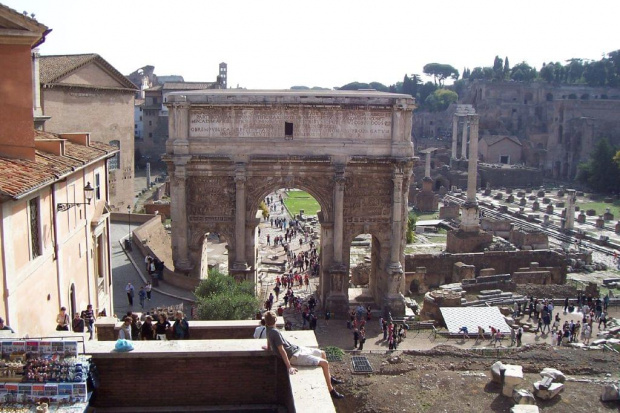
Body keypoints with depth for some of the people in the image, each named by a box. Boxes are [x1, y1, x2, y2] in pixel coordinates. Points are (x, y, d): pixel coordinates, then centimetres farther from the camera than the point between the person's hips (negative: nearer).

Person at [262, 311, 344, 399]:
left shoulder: (269, 331, 4)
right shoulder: (275, 332, -24)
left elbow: (269, 348, 14)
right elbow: (281, 350, -25)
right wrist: (289, 367, -25)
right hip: (294, 356, -10)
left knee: (322, 353, 19)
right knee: (324, 363, -13)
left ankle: (329, 377, 35)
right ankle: (331, 391, -5)